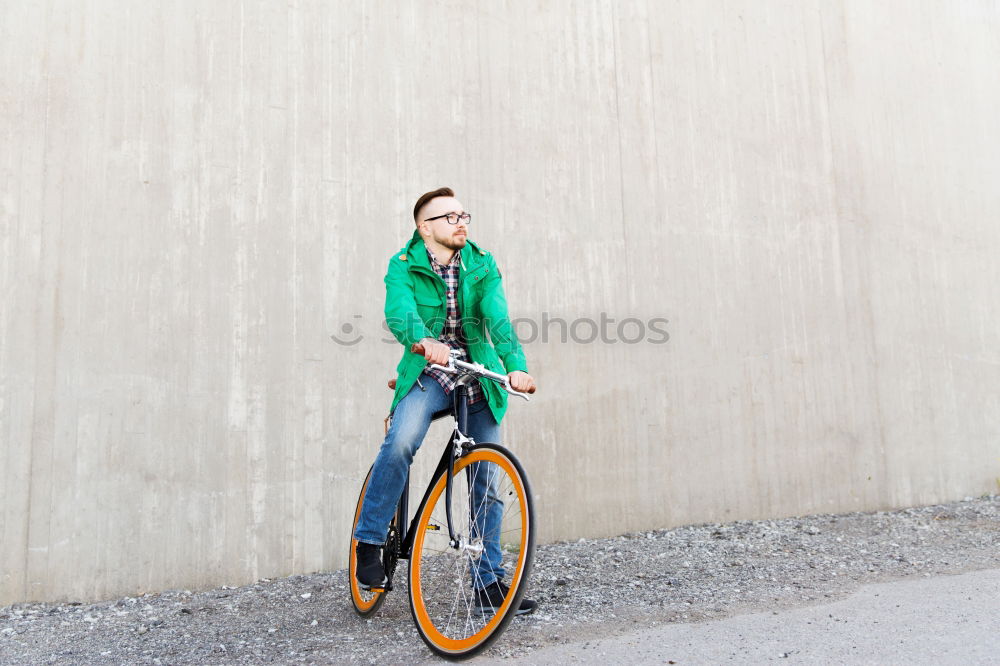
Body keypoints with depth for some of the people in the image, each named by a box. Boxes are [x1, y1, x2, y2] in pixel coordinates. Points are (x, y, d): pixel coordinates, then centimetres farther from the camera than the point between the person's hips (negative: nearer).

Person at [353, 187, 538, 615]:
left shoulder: (482, 265, 2)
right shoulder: (404, 266, -4)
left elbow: (498, 320, -13)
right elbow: (399, 312, -24)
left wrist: (516, 366, -30)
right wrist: (424, 342, -46)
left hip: (478, 376, 3)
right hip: (428, 372, -2)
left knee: (486, 481, 4)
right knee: (400, 442, -32)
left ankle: (488, 583, 18)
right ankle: (369, 542, -9)